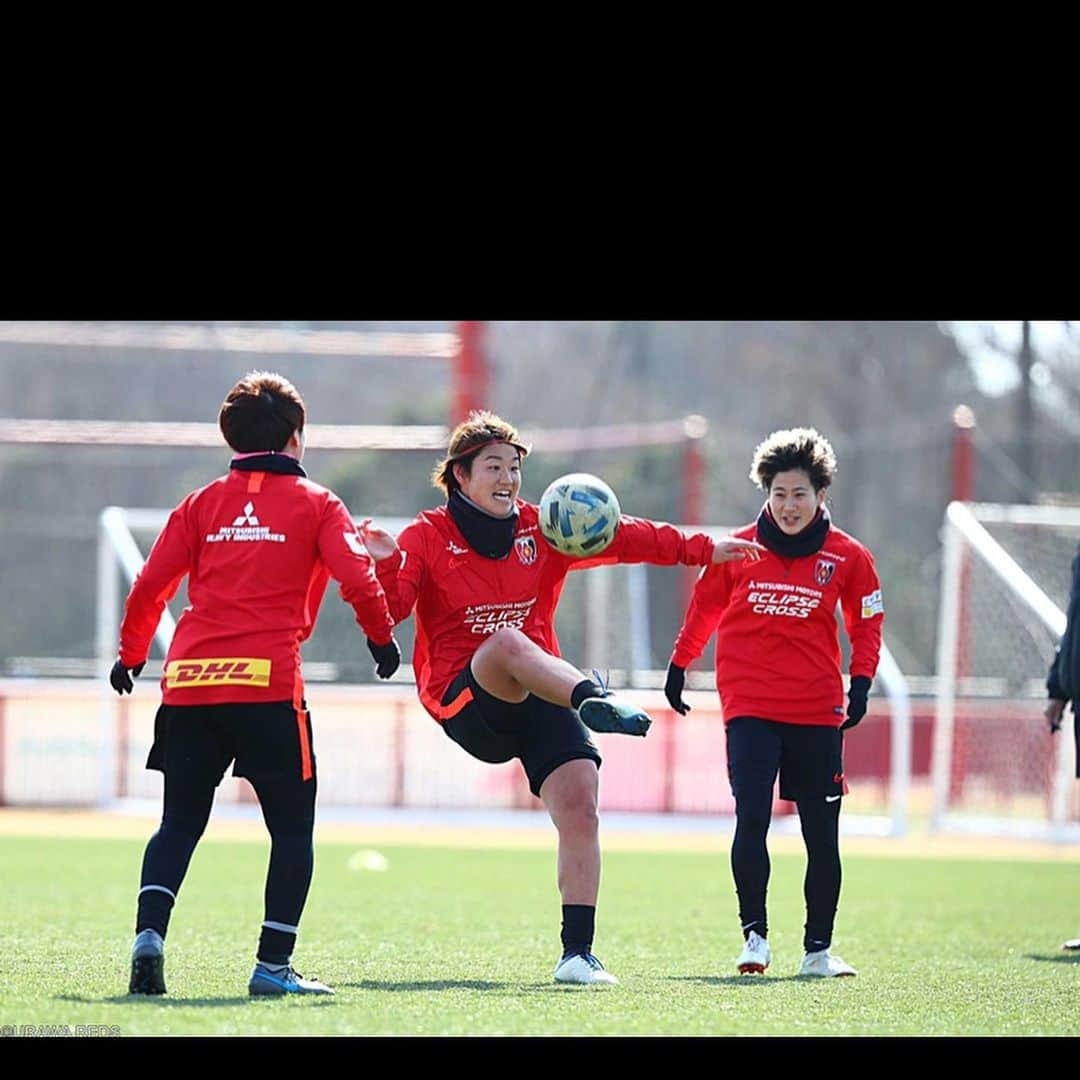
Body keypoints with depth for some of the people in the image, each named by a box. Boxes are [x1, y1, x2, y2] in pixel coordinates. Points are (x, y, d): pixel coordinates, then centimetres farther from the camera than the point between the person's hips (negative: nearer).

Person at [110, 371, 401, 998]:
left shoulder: (203, 504, 16)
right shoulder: (315, 503, 7)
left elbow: (151, 585, 11)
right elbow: (357, 576, -5)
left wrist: (131, 655, 23)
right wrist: (382, 637, 11)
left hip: (189, 685, 4)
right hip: (267, 684, -4)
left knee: (180, 823, 11)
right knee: (293, 828, 6)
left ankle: (149, 932, -11)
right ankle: (274, 964, -3)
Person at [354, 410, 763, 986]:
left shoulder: (541, 529, 13)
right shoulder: (427, 537, 1)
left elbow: (624, 537, 11)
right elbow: (388, 609, -11)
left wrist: (702, 549, 5)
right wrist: (385, 565, -32)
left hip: (541, 698, 4)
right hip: (464, 701, -4)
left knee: (579, 803, -14)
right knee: (505, 640, -36)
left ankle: (577, 953, -12)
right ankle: (594, 697, -63)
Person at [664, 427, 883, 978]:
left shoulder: (848, 557, 2)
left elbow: (866, 624, 13)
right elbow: (704, 609, 16)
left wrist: (860, 684, 1)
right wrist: (678, 667, 17)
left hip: (817, 713, 1)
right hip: (749, 709, -1)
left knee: (822, 834, 5)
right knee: (751, 819, -14)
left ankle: (818, 948, 15)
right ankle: (754, 934, -5)